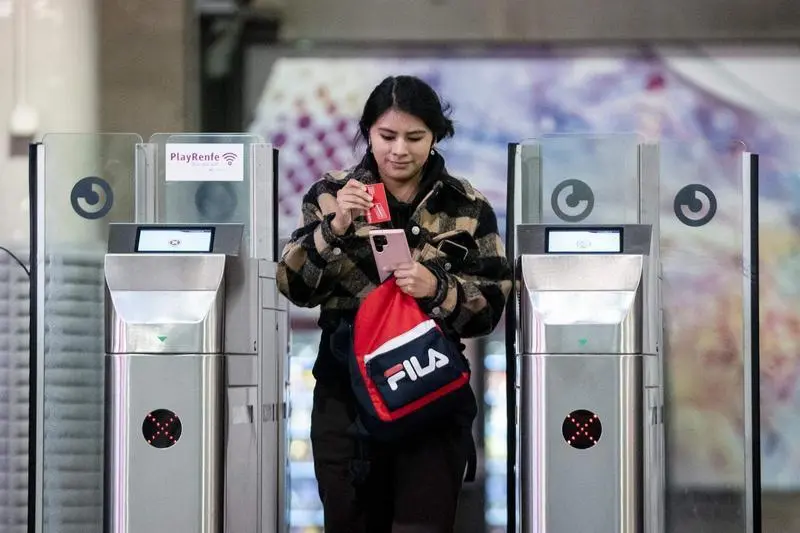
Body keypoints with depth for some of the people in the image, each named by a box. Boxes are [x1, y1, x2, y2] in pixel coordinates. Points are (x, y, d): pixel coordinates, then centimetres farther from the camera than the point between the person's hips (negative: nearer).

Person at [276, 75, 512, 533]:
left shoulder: (467, 207, 1)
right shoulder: (331, 195, 3)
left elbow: (492, 304, -1)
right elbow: (294, 287, -5)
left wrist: (438, 289, -19)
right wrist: (334, 227, -20)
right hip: (346, 395, 1)